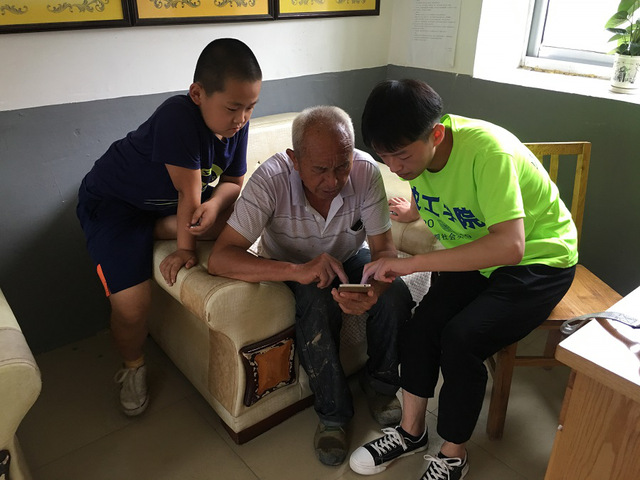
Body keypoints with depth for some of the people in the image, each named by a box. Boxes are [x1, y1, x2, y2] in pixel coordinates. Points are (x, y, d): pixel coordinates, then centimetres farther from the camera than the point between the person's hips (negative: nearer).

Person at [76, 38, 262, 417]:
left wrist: (215, 203, -26)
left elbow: (234, 181, -5)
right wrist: (185, 247, -20)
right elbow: (190, 194, -30)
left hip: (167, 202, 6)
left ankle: (155, 230, 1)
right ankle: (132, 365, 14)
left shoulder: (237, 124, -14)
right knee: (131, 300, -19)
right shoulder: (178, 117, -36)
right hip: (112, 201, -6)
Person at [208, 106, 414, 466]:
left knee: (396, 297, -24)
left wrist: (373, 290, -43)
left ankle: (380, 382, 5)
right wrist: (297, 270, -51)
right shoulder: (271, 180, -32)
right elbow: (220, 259, -37)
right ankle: (334, 413, -8)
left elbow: (384, 248, -19)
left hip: (349, 259, 3)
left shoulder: (366, 171, -25)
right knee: (318, 307, -33)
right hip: (292, 266, -2)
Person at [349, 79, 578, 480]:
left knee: (460, 340, -25)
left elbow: (509, 246, -42)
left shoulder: (487, 150, -32)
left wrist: (411, 263, -44)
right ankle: (411, 431, 7)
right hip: (473, 256, 6)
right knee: (420, 326, -17)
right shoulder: (415, 150, -9)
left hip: (539, 259, -6)